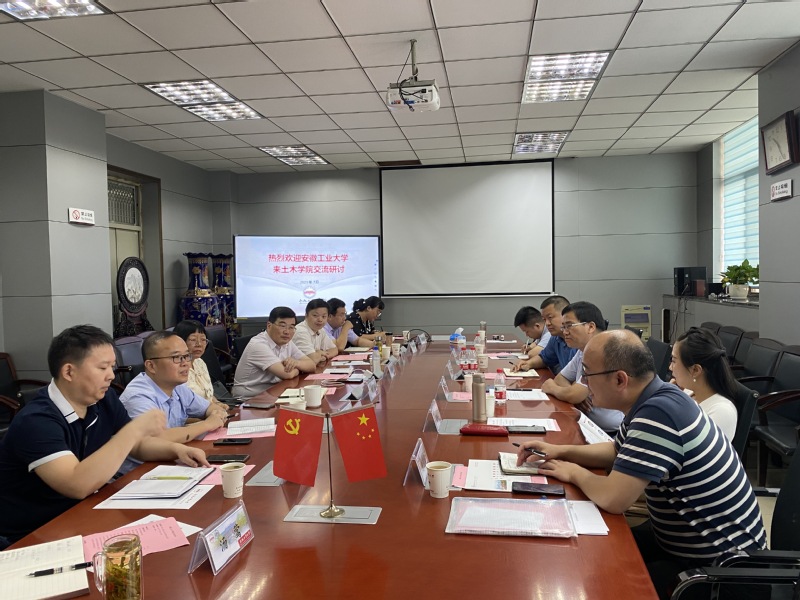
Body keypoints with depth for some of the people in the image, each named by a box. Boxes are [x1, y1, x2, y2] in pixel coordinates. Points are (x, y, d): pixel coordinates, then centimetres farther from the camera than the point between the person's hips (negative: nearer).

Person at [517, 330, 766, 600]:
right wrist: (561, 451, 2)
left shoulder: (658, 414, -32)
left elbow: (613, 499, -33)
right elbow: (618, 451, 16)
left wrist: (575, 473, -13)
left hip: (718, 562, -9)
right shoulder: (655, 400, -1)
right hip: (680, 537, 9)